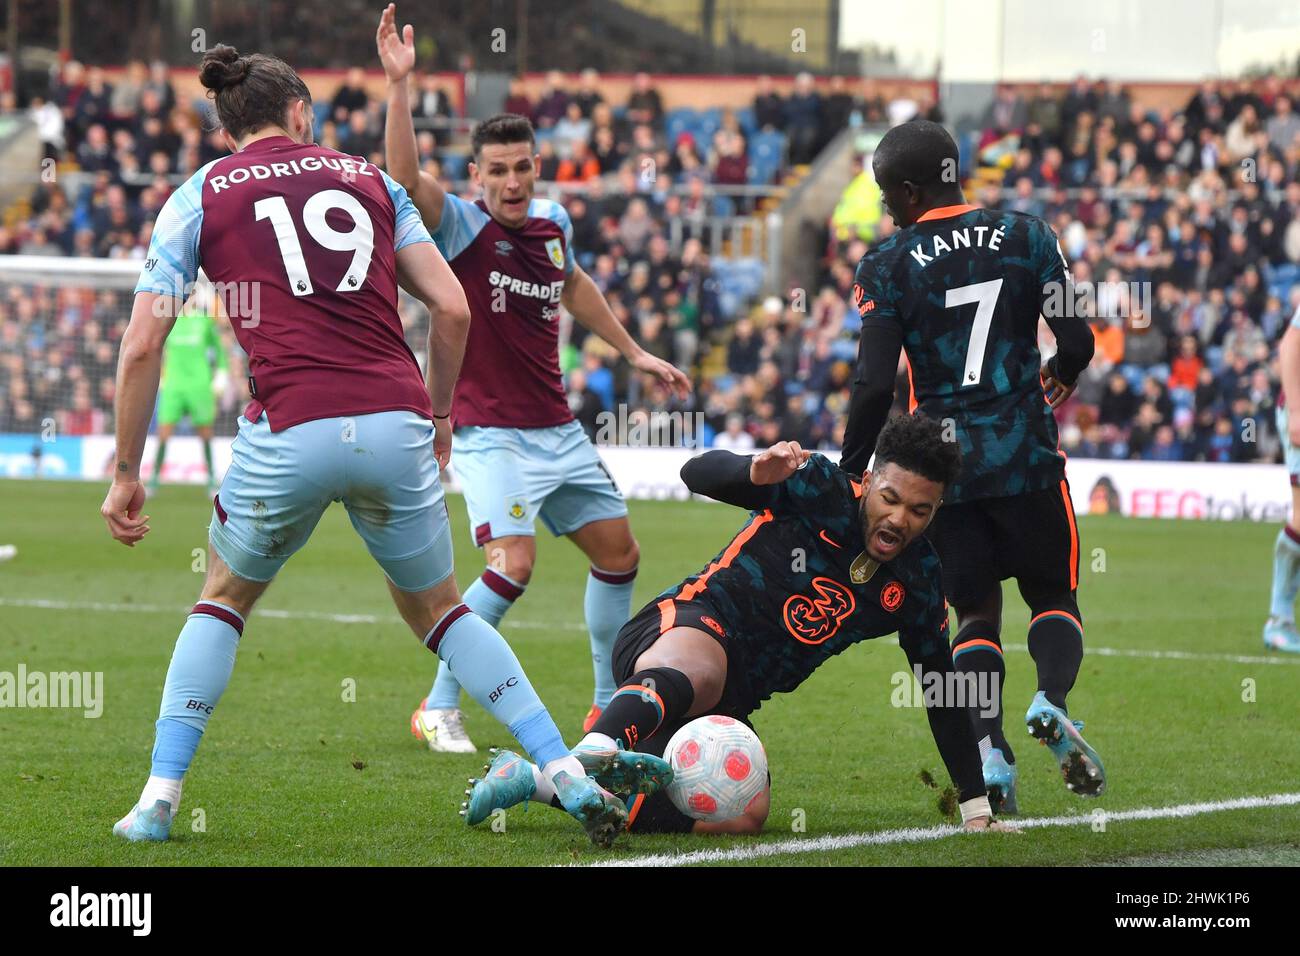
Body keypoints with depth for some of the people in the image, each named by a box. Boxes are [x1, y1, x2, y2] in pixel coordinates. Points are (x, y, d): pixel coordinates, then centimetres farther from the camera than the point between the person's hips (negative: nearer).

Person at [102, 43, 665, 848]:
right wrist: (439, 417, 25)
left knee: (225, 597, 24)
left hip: (289, 433, -2)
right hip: (397, 426, 2)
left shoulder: (199, 196, 12)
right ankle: (569, 774, 9)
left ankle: (160, 797, 13)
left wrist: (127, 472, 13)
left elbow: (142, 345, 6)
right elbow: (452, 309, 12)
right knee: (436, 608, 21)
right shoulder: (368, 178, 18)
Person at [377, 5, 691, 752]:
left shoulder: (554, 223, 6)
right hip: (491, 434, -7)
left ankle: (612, 705, 28)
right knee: (513, 565, -22)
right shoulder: (461, 227, -12)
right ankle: (439, 709, -8)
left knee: (619, 554, 12)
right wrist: (399, 85, -42)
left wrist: (634, 353, 31)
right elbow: (407, 175, -31)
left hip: (559, 430, 7)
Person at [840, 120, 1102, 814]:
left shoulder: (888, 266, -5)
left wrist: (847, 479, 0)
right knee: (1054, 597, 15)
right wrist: (1060, 375, 24)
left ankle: (990, 749, -10)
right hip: (1025, 455, 1)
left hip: (942, 462, 0)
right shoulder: (1026, 237, 2)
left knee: (976, 613, 11)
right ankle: (1051, 698, -15)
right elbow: (1077, 343, 0)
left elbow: (875, 386, -9)